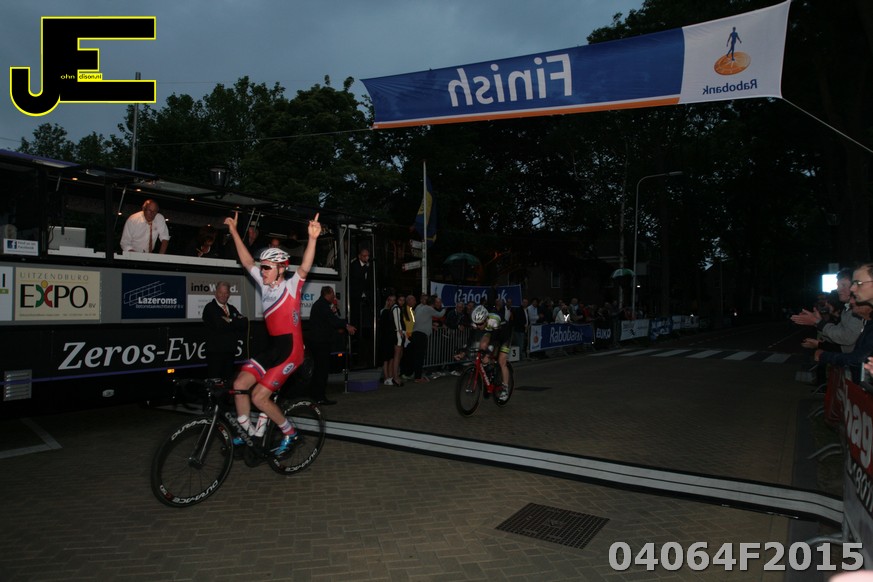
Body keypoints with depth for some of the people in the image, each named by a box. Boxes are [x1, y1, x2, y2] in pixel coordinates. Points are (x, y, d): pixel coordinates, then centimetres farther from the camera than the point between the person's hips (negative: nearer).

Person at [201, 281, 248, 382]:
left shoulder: (232, 309, 19)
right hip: (215, 352, -6)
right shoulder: (210, 308, -1)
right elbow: (218, 325, -17)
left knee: (228, 380, 8)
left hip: (230, 351, 6)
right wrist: (236, 322, -7)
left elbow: (245, 323, 3)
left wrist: (230, 321, -10)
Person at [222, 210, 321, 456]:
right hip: (272, 346, 7)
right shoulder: (266, 285, 9)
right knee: (240, 384, -1)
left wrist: (312, 239, -43)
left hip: (290, 348, -7)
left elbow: (304, 268, -28)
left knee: (259, 396, -9)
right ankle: (245, 434, 16)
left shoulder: (291, 286, -9)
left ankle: (289, 432, 11)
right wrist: (234, 232, 11)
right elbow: (247, 261, 14)